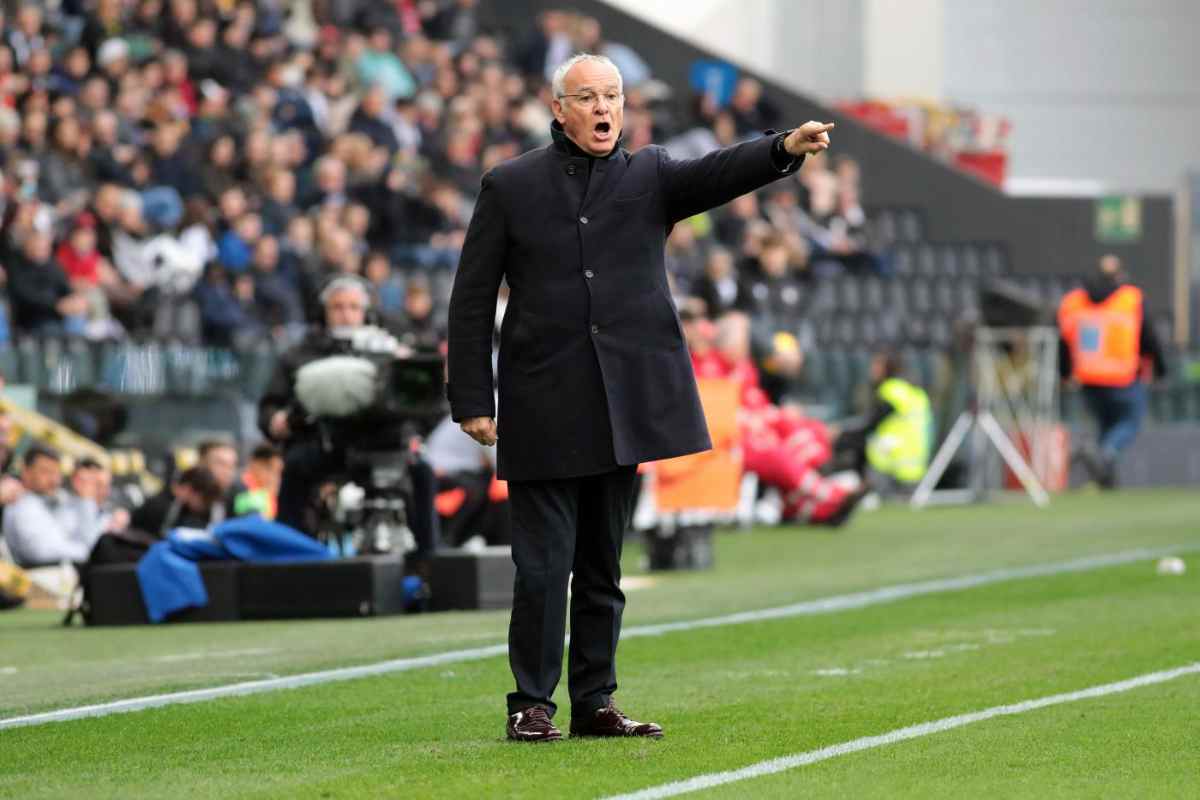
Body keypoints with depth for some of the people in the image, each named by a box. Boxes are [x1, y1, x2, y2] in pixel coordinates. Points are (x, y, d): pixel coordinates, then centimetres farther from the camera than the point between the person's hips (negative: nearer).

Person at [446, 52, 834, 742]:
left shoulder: (650, 177, 9)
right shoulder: (510, 187, 4)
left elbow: (716, 174, -11)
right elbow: (472, 299, 3)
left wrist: (786, 148, -32)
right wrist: (473, 401, -3)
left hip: (621, 411, 2)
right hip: (543, 414, -2)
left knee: (603, 568, 9)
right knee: (543, 568, -3)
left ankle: (594, 704, 16)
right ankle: (532, 704, 5)